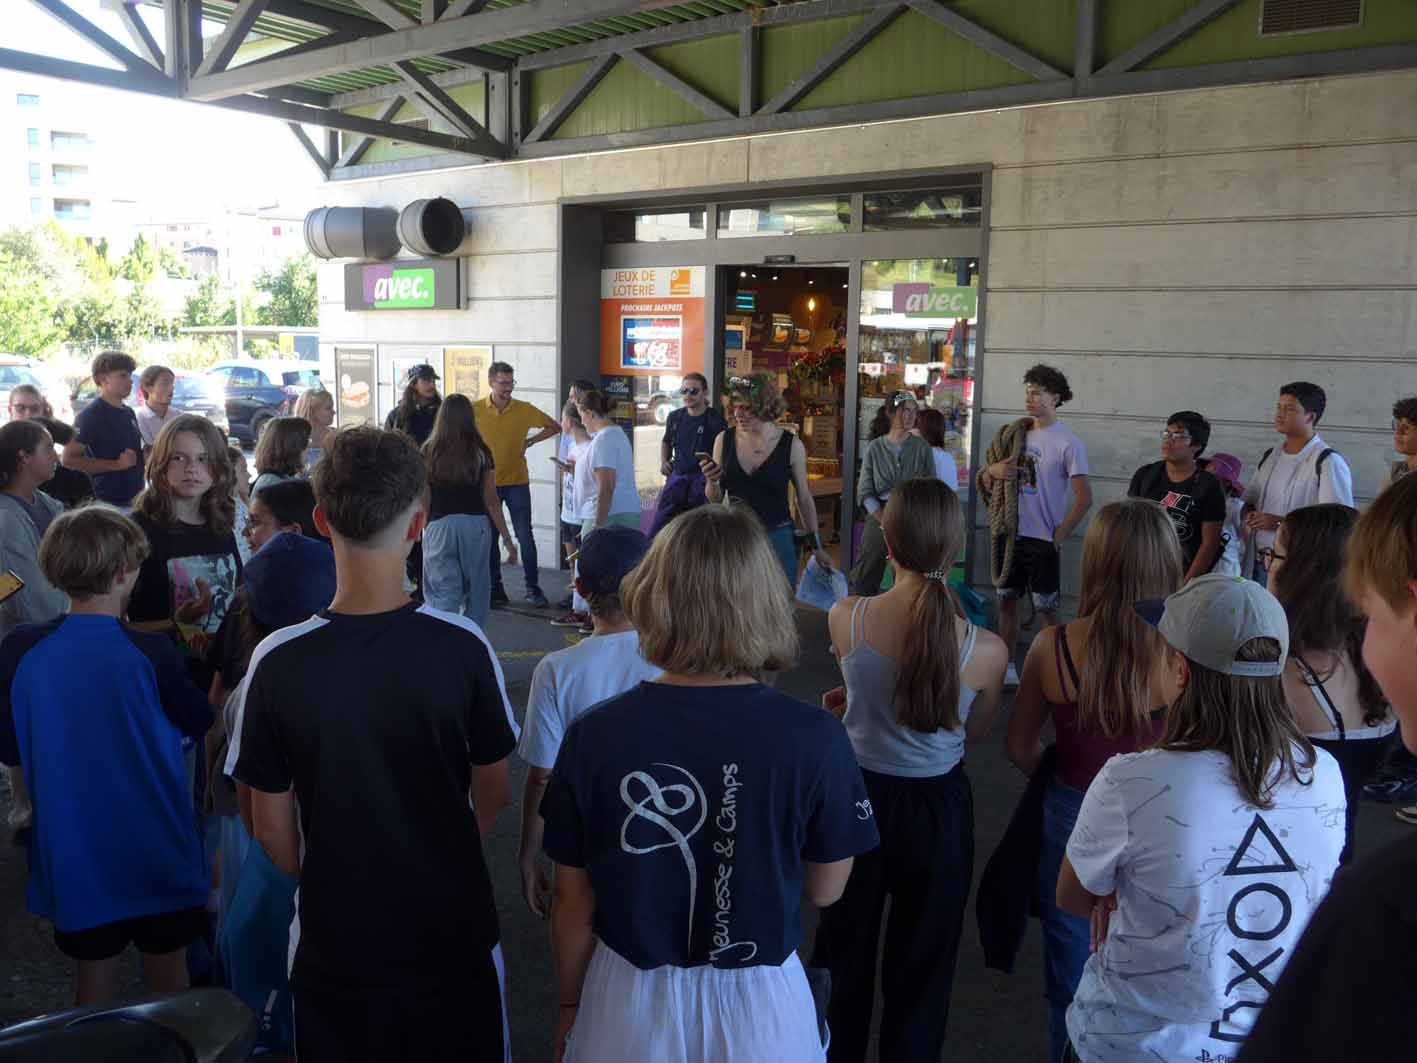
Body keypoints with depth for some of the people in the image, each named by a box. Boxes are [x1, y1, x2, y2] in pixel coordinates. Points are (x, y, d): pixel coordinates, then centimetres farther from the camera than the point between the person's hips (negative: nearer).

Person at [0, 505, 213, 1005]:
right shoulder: (149, 653, -21)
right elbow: (200, 723, -3)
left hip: (74, 856, 3)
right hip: (158, 854, -3)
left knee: (94, 980, 19)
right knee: (167, 978, 17)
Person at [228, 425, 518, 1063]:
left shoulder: (277, 662, -18)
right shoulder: (463, 647, -19)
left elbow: (272, 826, -8)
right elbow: (493, 793, -6)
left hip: (334, 939, 0)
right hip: (453, 932, 0)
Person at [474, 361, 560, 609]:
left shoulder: (524, 410, -2)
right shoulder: (475, 410, -3)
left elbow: (554, 427, 9)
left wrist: (529, 441, -1)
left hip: (517, 482, 0)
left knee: (525, 537, -1)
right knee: (490, 538, 7)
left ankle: (533, 588, 9)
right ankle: (496, 590, 18)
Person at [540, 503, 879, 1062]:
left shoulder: (594, 735, -17)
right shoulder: (815, 738, -20)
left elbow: (575, 905, -6)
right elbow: (824, 890, -6)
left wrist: (570, 1005, 11)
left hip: (631, 1003, 1)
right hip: (758, 1008, 0)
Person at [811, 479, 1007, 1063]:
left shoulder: (845, 617, -19)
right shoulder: (986, 651, -21)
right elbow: (975, 732, -1)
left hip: (858, 795, 2)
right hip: (938, 809, -1)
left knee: (845, 949, 25)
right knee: (922, 962, 21)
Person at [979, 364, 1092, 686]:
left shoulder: (1068, 443, -9)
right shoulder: (1014, 435, 7)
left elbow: (1084, 498, -13)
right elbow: (986, 485, 15)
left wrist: (1058, 536, -10)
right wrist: (992, 470, -7)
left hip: (1041, 539, -6)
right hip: (1009, 534, 6)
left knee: (1047, 610, 2)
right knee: (1006, 601, 13)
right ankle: (1007, 668, 24)